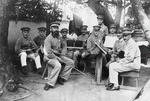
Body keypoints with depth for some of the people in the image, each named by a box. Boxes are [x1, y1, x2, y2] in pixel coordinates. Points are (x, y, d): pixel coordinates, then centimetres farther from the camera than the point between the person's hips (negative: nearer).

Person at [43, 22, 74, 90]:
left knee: (71, 62, -3)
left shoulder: (58, 37, 8)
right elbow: (49, 53, -24)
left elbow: (62, 46, 25)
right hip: (50, 57, -8)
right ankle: (50, 83, -26)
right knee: (58, 65, -36)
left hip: (58, 56, 8)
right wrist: (58, 59, -21)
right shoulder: (48, 39, -16)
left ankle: (61, 78, -3)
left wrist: (62, 50, 3)